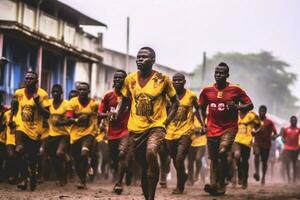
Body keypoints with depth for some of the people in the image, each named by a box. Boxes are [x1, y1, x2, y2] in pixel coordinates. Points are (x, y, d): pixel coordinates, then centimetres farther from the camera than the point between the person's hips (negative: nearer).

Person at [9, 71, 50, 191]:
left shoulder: (42, 95, -6)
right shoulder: (18, 93, 3)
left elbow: (47, 115, -9)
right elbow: (14, 108, 21)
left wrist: (38, 102, -21)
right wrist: (11, 119, 6)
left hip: (35, 130, -1)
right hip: (21, 127, 1)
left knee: (32, 158, 10)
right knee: (19, 150, -25)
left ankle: (32, 178, 37)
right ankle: (23, 178, -13)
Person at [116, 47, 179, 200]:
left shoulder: (162, 80, -5)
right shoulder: (130, 79, 4)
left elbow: (175, 103, 5)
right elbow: (124, 101, 17)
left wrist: (166, 122, -6)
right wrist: (116, 113, -2)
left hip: (156, 126, -4)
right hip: (135, 129, 4)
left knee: (151, 152, -31)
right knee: (144, 166, 10)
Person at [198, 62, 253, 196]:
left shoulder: (236, 90, -4)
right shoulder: (207, 91, 4)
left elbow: (250, 105, 0)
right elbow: (202, 108, 17)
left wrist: (237, 107, -18)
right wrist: (203, 124, 5)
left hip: (229, 128, -4)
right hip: (212, 129, 4)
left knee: (222, 152, -21)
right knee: (213, 159, 5)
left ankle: (221, 184, -8)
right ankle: (214, 186, 8)